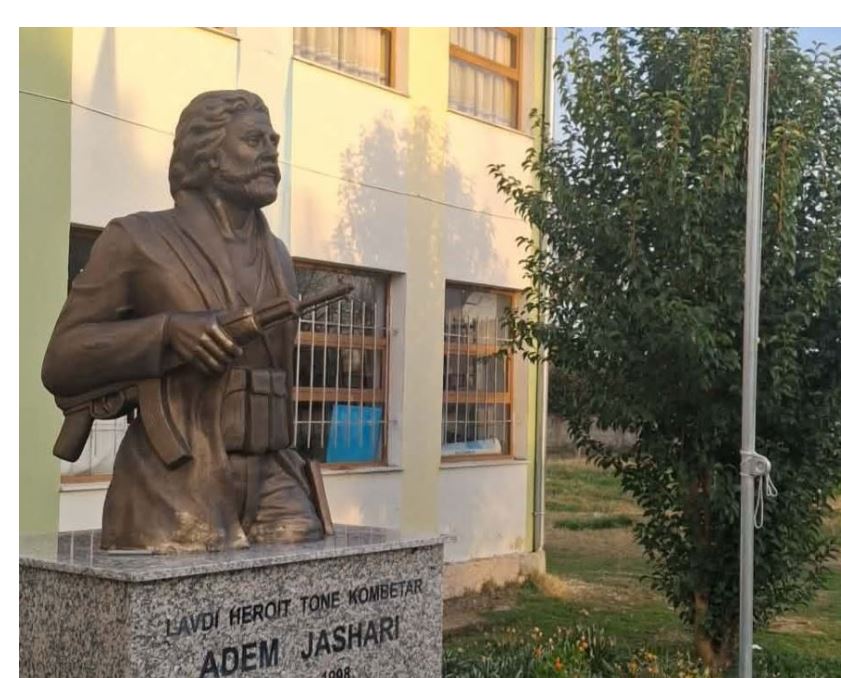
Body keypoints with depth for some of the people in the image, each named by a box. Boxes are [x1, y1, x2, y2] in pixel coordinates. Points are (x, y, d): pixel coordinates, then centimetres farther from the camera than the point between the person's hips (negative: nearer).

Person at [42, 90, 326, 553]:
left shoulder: (276, 256, 17)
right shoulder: (138, 240, 1)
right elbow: (62, 361, -2)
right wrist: (167, 329, -16)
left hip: (273, 487, 5)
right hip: (174, 497, -4)